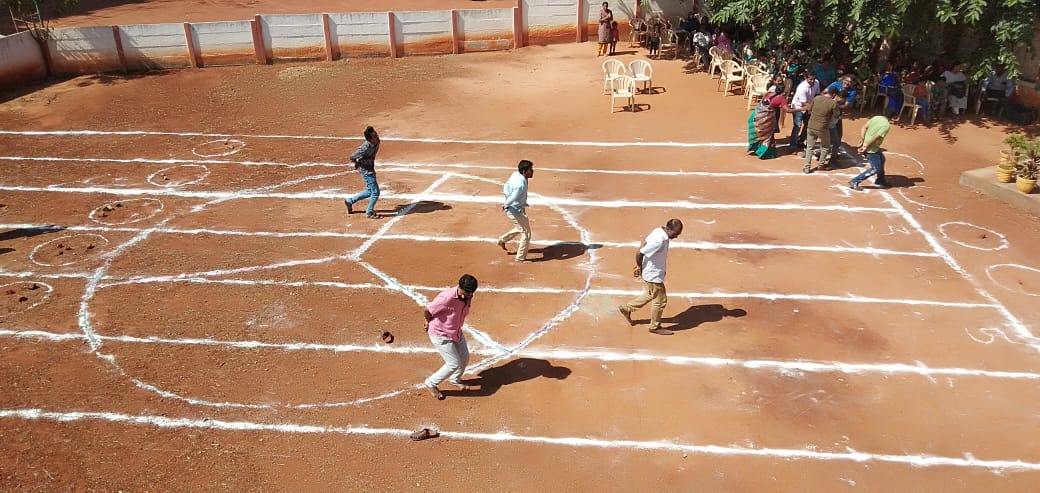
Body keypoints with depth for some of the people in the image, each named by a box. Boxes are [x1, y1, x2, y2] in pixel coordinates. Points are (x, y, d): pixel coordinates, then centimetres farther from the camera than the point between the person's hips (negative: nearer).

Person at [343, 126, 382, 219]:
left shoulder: (377, 142, -8)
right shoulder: (365, 148, -32)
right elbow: (352, 157, -22)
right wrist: (357, 163, -2)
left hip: (371, 168, 9)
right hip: (366, 170, -8)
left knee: (370, 191, 19)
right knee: (375, 192, -2)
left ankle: (350, 201, 34)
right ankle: (370, 213, 16)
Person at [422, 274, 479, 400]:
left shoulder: (468, 297, -11)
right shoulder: (447, 298, -36)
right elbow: (426, 311, -27)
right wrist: (430, 323, -3)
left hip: (457, 332, 8)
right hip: (440, 335, -8)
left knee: (465, 358, 20)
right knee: (454, 364, -4)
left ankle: (455, 380, 49)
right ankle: (431, 384, 19)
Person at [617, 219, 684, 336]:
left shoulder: (659, 231, -5)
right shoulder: (659, 241, -33)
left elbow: (645, 243, 8)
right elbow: (639, 253, -30)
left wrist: (641, 266, 8)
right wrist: (639, 267, -10)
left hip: (655, 272, 9)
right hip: (654, 275, -9)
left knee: (651, 295, 27)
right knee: (660, 300, 8)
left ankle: (626, 308, 36)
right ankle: (655, 327, 27)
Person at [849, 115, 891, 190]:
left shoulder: (876, 118, 2)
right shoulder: (886, 126, -19)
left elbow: (864, 127, -1)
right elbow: (875, 138, -24)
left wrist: (862, 140, -3)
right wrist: (866, 147, -17)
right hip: (871, 150, -9)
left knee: (881, 159, 29)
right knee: (875, 169, 4)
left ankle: (880, 180, 45)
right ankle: (854, 182, 4)